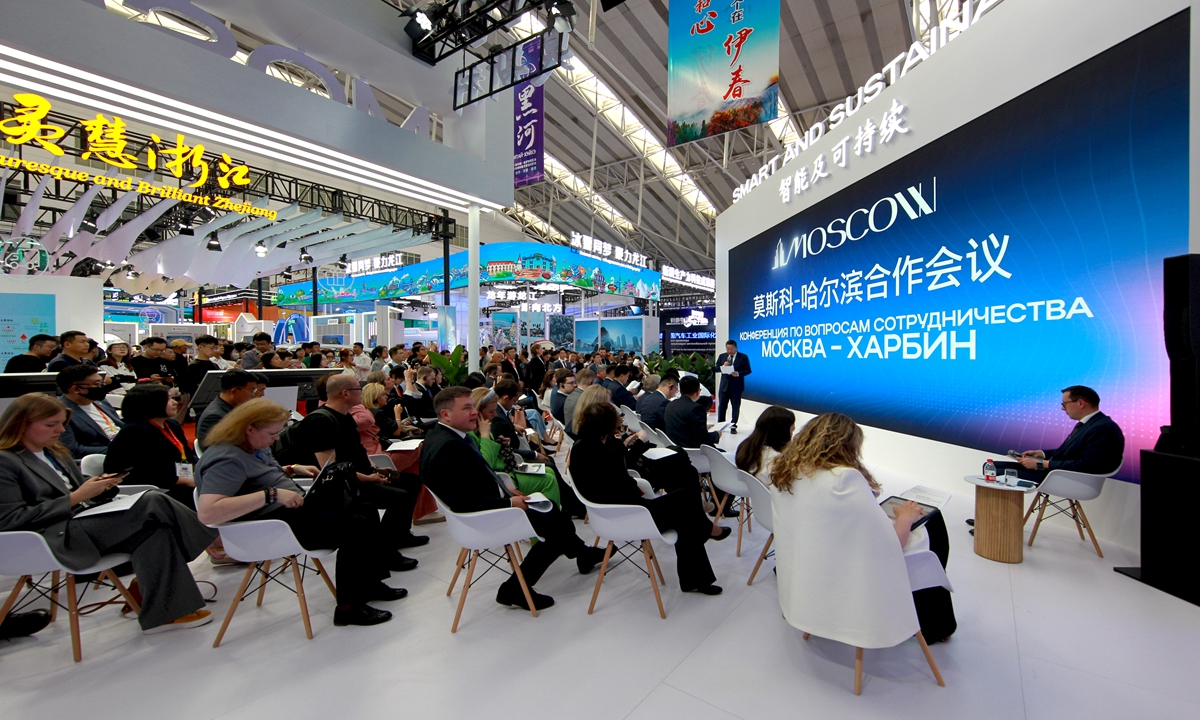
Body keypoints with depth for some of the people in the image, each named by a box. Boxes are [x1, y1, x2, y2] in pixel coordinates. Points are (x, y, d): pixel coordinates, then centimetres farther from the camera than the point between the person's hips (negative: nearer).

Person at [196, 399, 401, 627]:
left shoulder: (253, 446, 10)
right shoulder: (225, 459, -21)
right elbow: (207, 512, -33)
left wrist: (292, 469, 11)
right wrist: (271, 494, -33)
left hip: (294, 507, 11)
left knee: (367, 513, 6)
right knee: (355, 529, -20)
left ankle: (371, 583, 18)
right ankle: (348, 608, -6)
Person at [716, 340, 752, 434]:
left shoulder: (743, 357, -3)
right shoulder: (722, 356, 7)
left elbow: (748, 370, -5)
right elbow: (716, 368, 7)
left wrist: (738, 373, -21)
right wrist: (723, 366, -13)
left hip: (736, 386, -2)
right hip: (724, 385, 3)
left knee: (736, 407, 5)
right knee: (721, 406, 4)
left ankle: (733, 426, 15)